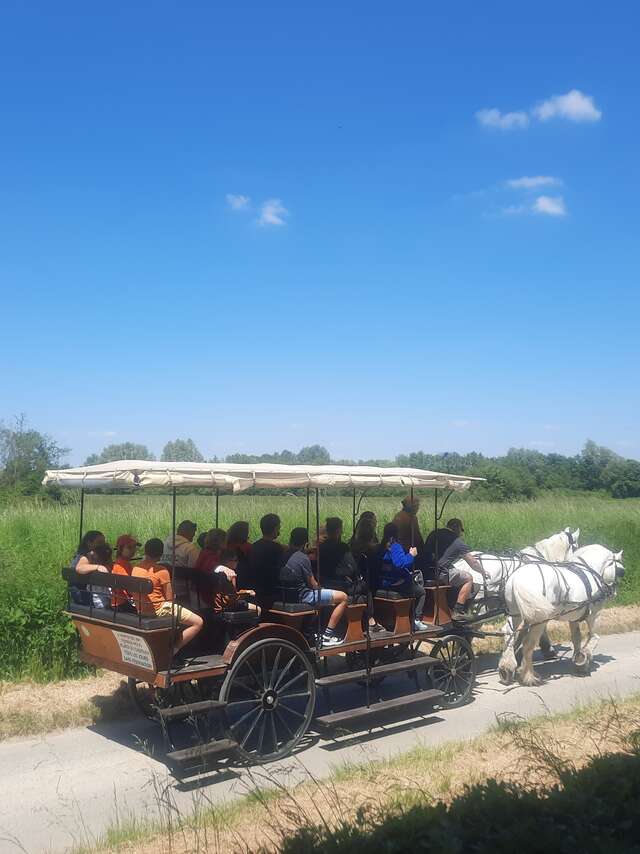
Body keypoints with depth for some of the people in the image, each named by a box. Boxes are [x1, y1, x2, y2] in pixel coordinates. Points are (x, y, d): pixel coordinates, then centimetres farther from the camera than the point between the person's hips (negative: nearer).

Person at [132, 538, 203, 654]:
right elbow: (170, 598, -11)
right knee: (198, 623, -6)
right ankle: (173, 650, -10)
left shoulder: (135, 569, 6)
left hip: (141, 611, 8)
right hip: (159, 609, -8)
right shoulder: (161, 570, -13)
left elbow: (134, 594, 14)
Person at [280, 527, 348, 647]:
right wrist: (320, 588, 11)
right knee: (343, 597, -5)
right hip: (302, 596, -9)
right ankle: (327, 635, -3)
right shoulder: (303, 557, -16)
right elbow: (312, 584, -9)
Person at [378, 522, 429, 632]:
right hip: (395, 584, -8)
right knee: (421, 592, 13)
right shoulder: (395, 546, -19)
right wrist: (411, 555, -16)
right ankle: (416, 620, 5)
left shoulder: (382, 546, 6)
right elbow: (400, 564, -30)